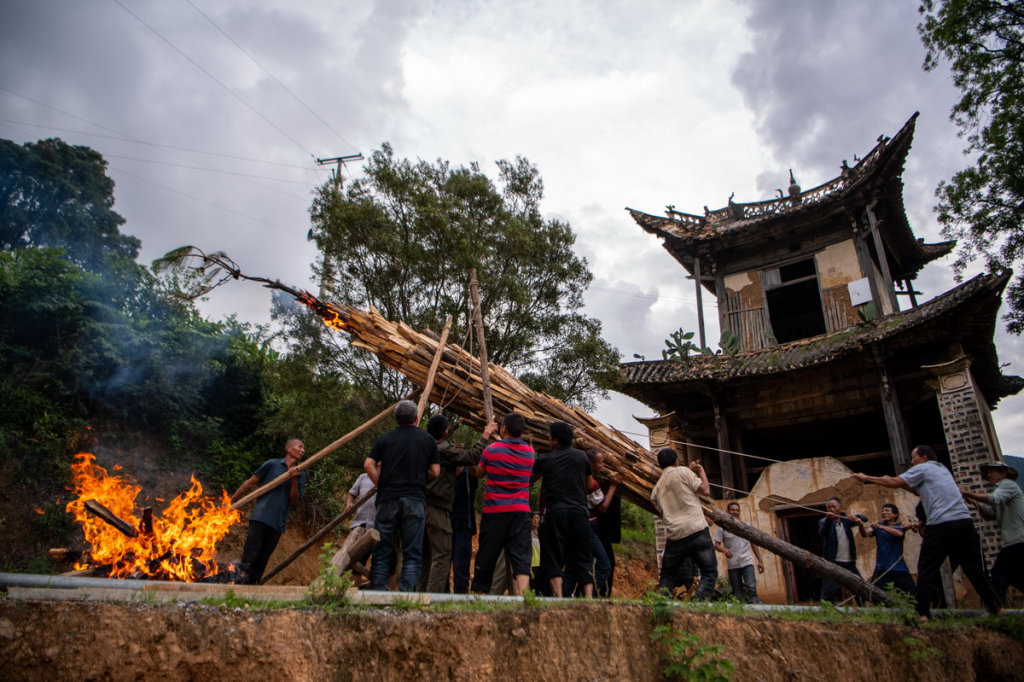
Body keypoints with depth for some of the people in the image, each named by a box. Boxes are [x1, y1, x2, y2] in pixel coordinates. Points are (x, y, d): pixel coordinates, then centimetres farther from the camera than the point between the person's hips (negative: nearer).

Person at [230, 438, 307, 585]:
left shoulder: (301, 475, 11)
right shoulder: (272, 464, 4)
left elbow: (294, 501, 4)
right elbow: (250, 482, 8)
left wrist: (294, 481, -11)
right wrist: (231, 501, 6)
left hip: (278, 522, 3)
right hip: (261, 516, -3)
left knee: (262, 560, 5)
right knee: (250, 555, -11)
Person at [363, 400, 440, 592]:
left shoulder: (385, 439, 8)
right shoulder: (427, 439, 6)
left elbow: (368, 465, -1)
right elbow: (435, 471, 5)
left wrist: (381, 484, 10)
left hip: (388, 499, 1)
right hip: (415, 500, -1)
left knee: (381, 551, 8)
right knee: (412, 554, 3)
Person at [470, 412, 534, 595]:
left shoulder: (492, 449, -4)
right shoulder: (530, 453, 4)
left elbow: (479, 473, 11)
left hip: (494, 511, -1)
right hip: (521, 512, 2)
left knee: (486, 558, 11)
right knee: (522, 559, -4)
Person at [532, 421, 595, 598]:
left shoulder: (545, 460, 4)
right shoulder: (581, 456, 8)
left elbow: (530, 479, 20)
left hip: (555, 513, -2)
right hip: (579, 512, 2)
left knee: (554, 559, 4)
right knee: (583, 559, 7)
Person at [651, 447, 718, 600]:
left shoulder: (657, 488, 17)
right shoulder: (683, 471, 1)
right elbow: (705, 490, -3)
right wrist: (701, 470, 14)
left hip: (674, 535, 5)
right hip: (696, 530, -4)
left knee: (667, 577, 18)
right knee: (709, 573, 3)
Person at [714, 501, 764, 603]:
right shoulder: (723, 528, 2)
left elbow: (753, 544, 14)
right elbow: (716, 545, -2)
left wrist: (760, 561, 9)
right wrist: (723, 550, -24)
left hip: (747, 562, 1)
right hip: (732, 565, -1)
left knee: (751, 588, -17)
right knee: (738, 594, 2)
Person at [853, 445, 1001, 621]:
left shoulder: (922, 468, 2)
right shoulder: (943, 469, 24)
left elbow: (894, 483, -5)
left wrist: (866, 478, 2)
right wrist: (897, 482, 26)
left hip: (942, 524, -7)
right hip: (965, 521, 7)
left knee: (926, 570, -2)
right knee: (972, 567, 17)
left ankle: (922, 614, -6)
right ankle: (995, 608, 18)